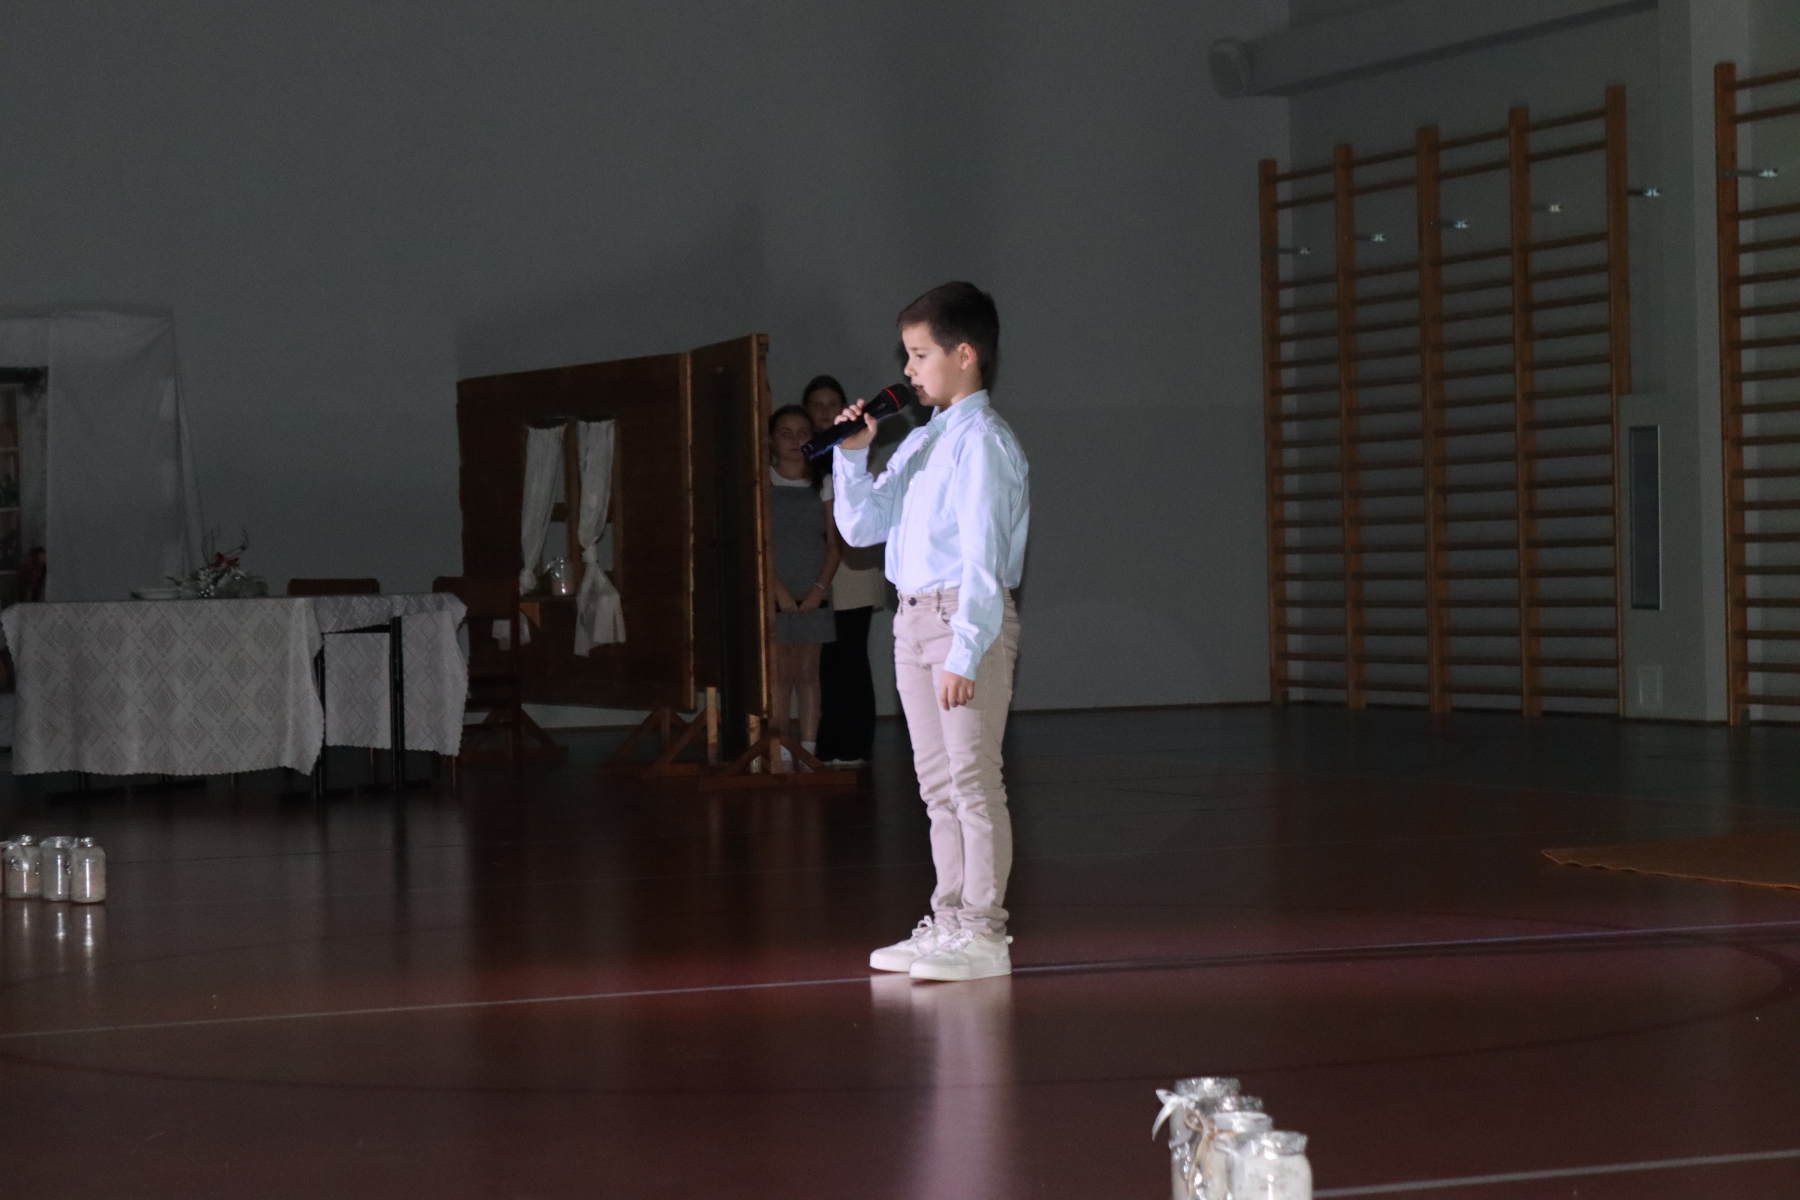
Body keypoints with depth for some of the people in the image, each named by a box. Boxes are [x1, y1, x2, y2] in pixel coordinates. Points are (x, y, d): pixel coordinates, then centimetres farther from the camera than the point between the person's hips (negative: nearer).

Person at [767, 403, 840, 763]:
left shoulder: (821, 486, 9)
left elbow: (834, 543, 5)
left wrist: (820, 588, -8)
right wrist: (780, 591, -13)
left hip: (813, 597, 2)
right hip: (777, 596, -2)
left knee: (808, 674, 4)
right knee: (780, 674, -3)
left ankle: (808, 751, 6)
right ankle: (779, 756, -2)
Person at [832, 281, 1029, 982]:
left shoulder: (982, 441, -12)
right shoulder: (917, 444, 15)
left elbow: (982, 555, -17)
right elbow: (861, 528, 17)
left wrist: (965, 653, -22)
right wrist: (853, 456, 3)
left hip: (968, 616, -9)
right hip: (914, 618, 9)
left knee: (974, 780, -6)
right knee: (938, 786, 13)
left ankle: (983, 933, -3)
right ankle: (947, 923, 21)